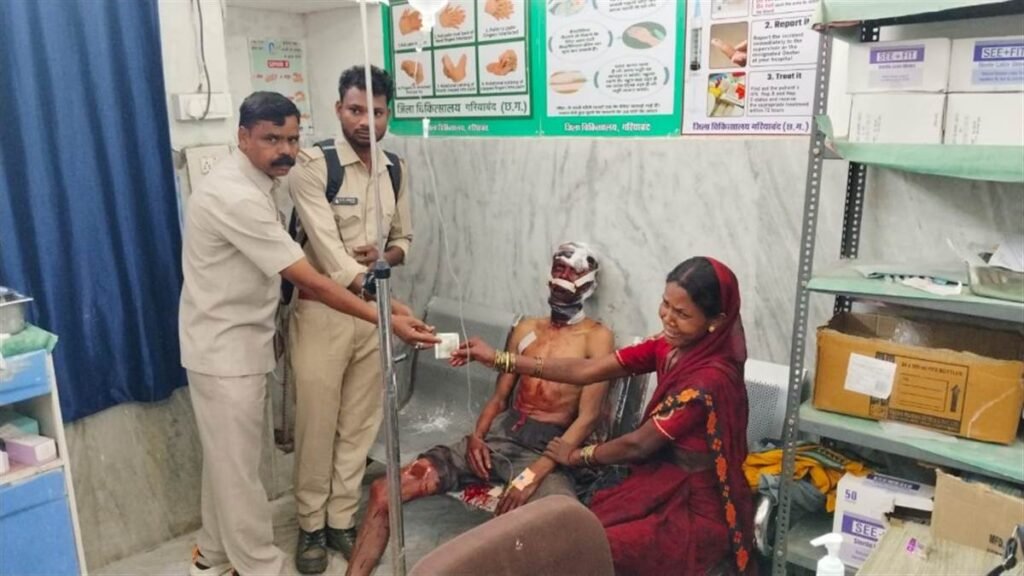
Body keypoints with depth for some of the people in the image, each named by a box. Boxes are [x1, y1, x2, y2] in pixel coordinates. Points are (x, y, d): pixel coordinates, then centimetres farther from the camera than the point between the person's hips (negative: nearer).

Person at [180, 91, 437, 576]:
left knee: (228, 456, 21)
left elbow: (285, 270, 13)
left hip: (236, 340, 10)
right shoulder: (237, 197, -26)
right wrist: (386, 321, -27)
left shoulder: (251, 184, 7)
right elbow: (310, 281, -28)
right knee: (239, 463, 4)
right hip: (224, 347, -10)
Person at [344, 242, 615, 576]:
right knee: (384, 491, -10)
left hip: (546, 449, -4)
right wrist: (476, 435, -3)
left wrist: (534, 474, -19)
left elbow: (587, 418, -8)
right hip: (498, 436, 5)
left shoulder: (596, 337, 1)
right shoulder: (526, 329, 17)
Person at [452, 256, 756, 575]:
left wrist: (577, 456, 0)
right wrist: (497, 358, -6)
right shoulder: (671, 346, -4)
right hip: (664, 488, 7)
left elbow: (637, 444, -19)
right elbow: (584, 371, -5)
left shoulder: (711, 379, -28)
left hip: (696, 512, -7)